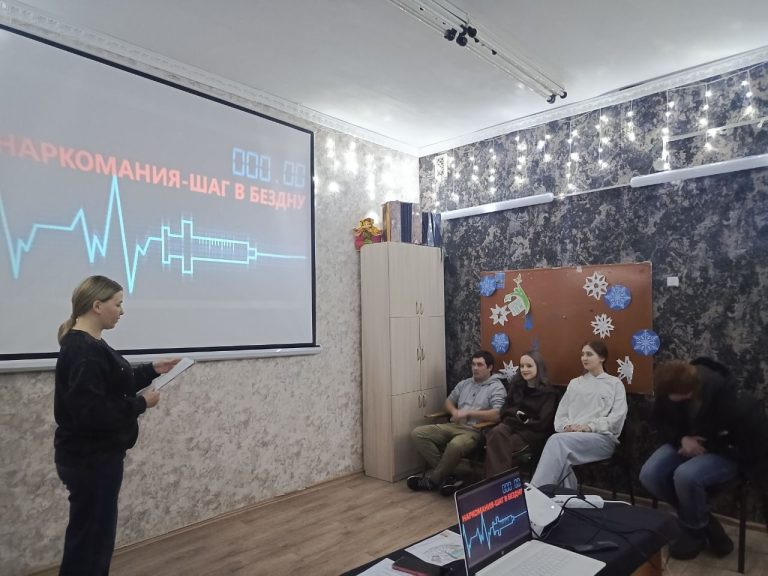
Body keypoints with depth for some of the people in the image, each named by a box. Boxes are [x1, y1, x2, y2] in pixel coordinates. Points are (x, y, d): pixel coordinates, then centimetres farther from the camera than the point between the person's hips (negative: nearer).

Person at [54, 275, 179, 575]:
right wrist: (141, 404, -20)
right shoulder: (83, 350, -24)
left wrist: (152, 370, 9)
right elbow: (91, 412, -29)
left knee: (97, 533, 22)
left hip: (95, 456, 10)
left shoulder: (87, 344, 8)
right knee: (89, 537, 5)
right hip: (90, 459, -10)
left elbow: (113, 387, 17)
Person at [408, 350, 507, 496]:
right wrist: (454, 411, 1)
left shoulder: (497, 387, -2)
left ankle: (432, 479, -13)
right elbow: (448, 401, 25)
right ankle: (446, 476, -13)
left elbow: (497, 414, -17)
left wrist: (468, 413, -16)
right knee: (418, 433, -13)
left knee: (455, 445, -41)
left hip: (475, 430, -7)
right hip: (454, 426, 7)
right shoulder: (464, 383, 19)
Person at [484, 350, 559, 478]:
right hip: (511, 425, 4)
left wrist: (524, 419, -5)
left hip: (533, 433, -4)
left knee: (500, 446, -32)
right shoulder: (516, 386, 16)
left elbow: (543, 423, -7)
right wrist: (517, 414, -5)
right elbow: (505, 411, 14)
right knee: (496, 433, -33)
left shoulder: (548, 392, 0)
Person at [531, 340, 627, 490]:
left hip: (602, 438, -3)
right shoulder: (574, 383, 24)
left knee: (558, 440, -34)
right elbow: (560, 413, 16)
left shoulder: (615, 384, 13)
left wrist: (590, 426, -14)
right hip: (571, 436, 4)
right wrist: (566, 426, -7)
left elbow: (617, 417, -1)